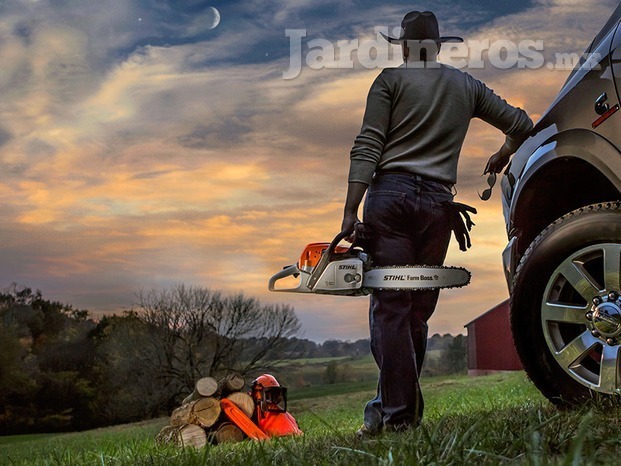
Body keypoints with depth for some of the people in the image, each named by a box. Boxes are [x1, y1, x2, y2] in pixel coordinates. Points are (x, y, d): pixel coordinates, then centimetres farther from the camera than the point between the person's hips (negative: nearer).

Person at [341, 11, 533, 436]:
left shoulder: (391, 80, 6)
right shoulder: (466, 86, 16)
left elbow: (367, 149, -4)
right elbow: (521, 125, 21)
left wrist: (350, 213, -7)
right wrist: (501, 158, 41)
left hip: (390, 194, -2)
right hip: (438, 202, 3)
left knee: (390, 305, -3)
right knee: (419, 309, 9)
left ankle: (394, 412, -6)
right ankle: (403, 402, 11)